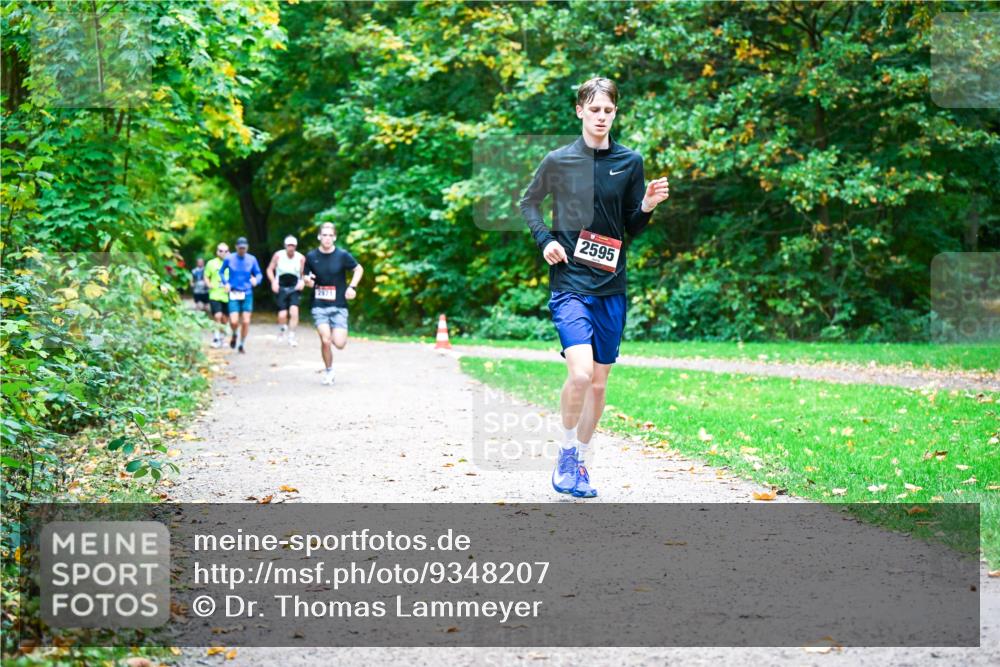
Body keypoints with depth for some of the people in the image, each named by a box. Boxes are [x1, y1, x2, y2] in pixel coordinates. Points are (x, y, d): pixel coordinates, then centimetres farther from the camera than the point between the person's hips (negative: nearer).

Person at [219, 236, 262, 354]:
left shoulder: (252, 259, 0)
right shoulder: (229, 259, -2)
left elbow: (259, 273, 8)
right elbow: (221, 272, 12)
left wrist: (256, 279, -14)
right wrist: (226, 283, -3)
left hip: (247, 294, 1)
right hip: (233, 294, -1)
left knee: (246, 322, -3)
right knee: (234, 321, -13)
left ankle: (242, 345, 16)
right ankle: (234, 335, 23)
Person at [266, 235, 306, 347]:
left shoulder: (301, 258, -3)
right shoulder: (278, 255, -5)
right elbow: (270, 269, 5)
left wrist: (302, 282, -12)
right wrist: (273, 281, -10)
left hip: (294, 288, 1)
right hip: (281, 288, -1)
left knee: (294, 311, -18)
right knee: (283, 314, -10)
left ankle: (291, 337, -8)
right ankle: (282, 329, 24)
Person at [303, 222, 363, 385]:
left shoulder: (342, 255, -4)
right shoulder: (311, 256, -1)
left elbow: (359, 269, 9)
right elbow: (306, 276, 12)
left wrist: (352, 287, -4)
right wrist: (308, 280, -12)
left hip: (339, 306, 0)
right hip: (319, 306, 0)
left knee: (339, 344, -9)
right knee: (325, 340, -15)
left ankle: (337, 332, 29)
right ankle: (329, 371, 9)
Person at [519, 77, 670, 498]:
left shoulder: (630, 162, 6)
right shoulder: (558, 160, 0)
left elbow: (633, 228, 11)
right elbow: (528, 203, 14)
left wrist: (647, 206, -9)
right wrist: (544, 240, -2)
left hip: (611, 287, 3)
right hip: (569, 282, -3)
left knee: (599, 381, 8)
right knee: (580, 372, -20)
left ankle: (579, 462, 24)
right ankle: (566, 453, 1)